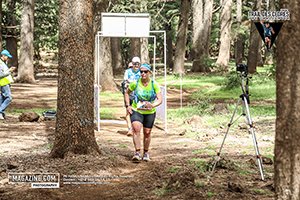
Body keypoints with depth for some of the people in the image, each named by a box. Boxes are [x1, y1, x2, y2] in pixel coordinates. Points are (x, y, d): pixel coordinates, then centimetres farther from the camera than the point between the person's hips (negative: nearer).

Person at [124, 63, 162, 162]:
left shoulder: (154, 84, -10)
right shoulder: (135, 83, -9)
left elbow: (160, 99, -13)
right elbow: (127, 93, 9)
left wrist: (152, 105, -32)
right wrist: (128, 105, -2)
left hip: (150, 112, 1)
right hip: (136, 110, -1)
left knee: (147, 132, 9)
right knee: (136, 129, -23)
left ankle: (146, 153, 30)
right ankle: (137, 152, -26)